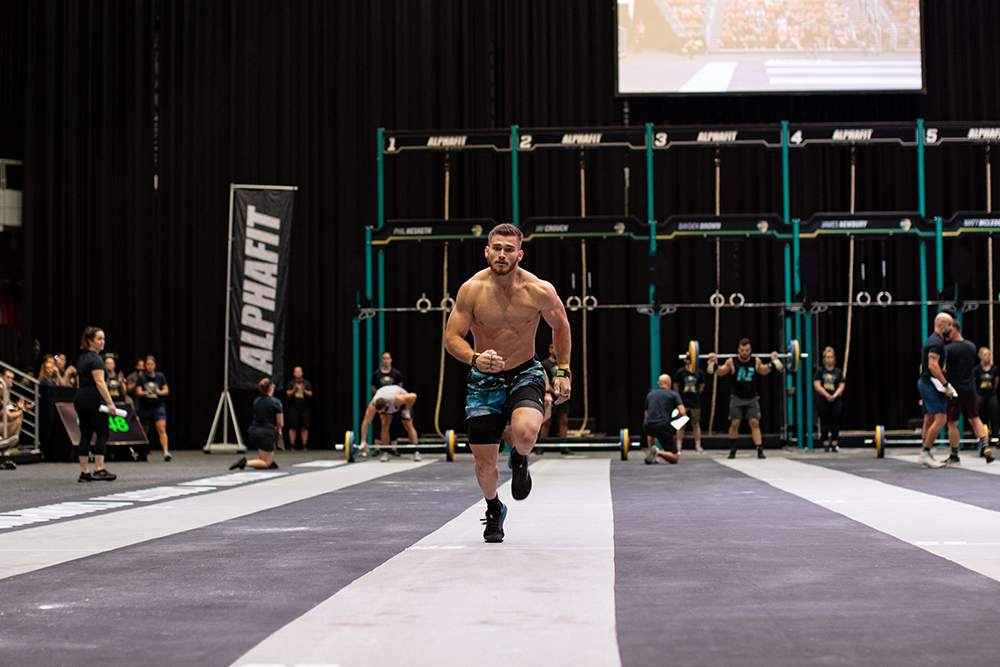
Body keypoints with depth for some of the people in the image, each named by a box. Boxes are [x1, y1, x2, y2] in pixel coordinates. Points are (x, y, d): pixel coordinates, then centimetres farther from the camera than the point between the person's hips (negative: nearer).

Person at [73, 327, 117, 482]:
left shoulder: (82, 358, 18)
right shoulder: (95, 359, -10)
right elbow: (99, 382, -18)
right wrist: (109, 402, -21)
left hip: (80, 398, 9)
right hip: (94, 399, -9)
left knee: (85, 435, 7)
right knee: (102, 433, -6)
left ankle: (84, 472, 7)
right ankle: (99, 470, -11)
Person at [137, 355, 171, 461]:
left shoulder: (160, 377, 7)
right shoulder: (141, 378, 3)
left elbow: (166, 391, 3)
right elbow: (138, 392, -6)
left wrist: (160, 392, -19)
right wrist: (146, 393, -27)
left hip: (158, 407, 0)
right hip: (145, 408, 0)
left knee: (161, 429, -16)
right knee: (144, 431, 9)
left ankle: (166, 452, -26)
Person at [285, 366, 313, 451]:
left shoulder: (306, 382, 10)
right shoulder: (291, 382, 9)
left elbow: (310, 395, 5)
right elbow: (288, 394, 0)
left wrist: (304, 390, -12)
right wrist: (294, 389, -17)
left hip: (304, 406, 1)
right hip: (293, 407, -1)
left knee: (304, 427, -3)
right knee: (293, 427, -5)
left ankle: (304, 445, 1)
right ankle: (292, 445, 0)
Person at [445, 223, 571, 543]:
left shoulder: (540, 291, -16)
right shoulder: (472, 289, -17)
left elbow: (560, 326, 3)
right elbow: (452, 337, -13)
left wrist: (563, 371, 1)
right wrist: (475, 358, -33)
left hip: (526, 374, -1)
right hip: (484, 379, 1)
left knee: (525, 432, -31)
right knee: (485, 462, 1)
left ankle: (519, 460, 8)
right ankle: (494, 509, 35)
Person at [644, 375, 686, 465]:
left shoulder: (650, 394, 21)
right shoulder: (674, 394, 9)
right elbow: (682, 412, -5)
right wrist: (672, 418, 13)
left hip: (648, 427, 4)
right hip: (664, 427, -4)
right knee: (675, 459, 6)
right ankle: (658, 453, -24)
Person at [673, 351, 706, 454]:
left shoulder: (699, 372, 1)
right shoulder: (680, 372, -5)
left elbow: (702, 385, 14)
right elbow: (676, 385, 6)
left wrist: (696, 394, 13)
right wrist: (681, 395, 10)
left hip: (695, 402, 2)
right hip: (683, 402, -2)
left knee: (696, 423, 6)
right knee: (681, 424, 0)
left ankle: (698, 447, 12)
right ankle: (678, 447, 5)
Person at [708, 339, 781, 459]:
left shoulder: (756, 361, -3)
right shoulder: (731, 362, -8)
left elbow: (764, 371, 18)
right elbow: (720, 372, 8)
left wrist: (774, 361, 8)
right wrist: (713, 363, -7)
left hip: (752, 398, 1)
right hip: (737, 398, -1)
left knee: (754, 423, -8)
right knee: (734, 423, -3)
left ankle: (760, 450, -10)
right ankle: (732, 450, 12)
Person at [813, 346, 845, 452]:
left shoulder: (838, 372, 11)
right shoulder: (820, 371, 6)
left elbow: (841, 386, 4)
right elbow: (817, 385, -2)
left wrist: (834, 396, -13)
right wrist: (827, 395, -14)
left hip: (836, 400, 1)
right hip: (823, 400, -1)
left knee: (835, 422, -2)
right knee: (825, 423, -2)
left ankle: (834, 444, 1)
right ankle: (826, 444, 1)